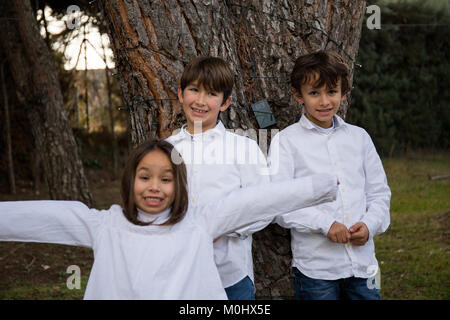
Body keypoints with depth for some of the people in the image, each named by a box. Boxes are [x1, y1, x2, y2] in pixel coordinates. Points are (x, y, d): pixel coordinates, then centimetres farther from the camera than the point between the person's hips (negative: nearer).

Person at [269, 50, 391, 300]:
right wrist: (325, 224, -19)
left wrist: (370, 225, -6)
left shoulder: (359, 137, 10)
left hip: (362, 261, 4)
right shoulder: (286, 141, -3)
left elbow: (379, 192, 13)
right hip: (315, 267, -3)